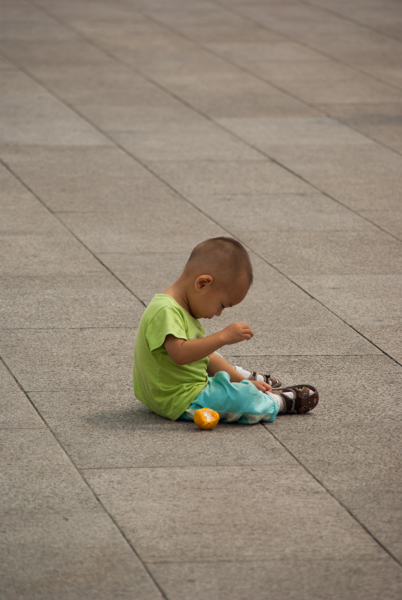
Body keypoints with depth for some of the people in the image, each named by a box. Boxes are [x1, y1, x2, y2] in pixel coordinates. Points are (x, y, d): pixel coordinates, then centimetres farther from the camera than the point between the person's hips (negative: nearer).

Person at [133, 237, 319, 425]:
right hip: (180, 403, -11)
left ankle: (249, 378, 52)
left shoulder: (181, 310, 11)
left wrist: (242, 380, 14)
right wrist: (223, 337, -38)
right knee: (244, 397, -18)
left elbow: (204, 354, 18)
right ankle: (280, 401, 8)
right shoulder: (165, 311, -24)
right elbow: (179, 354, -38)